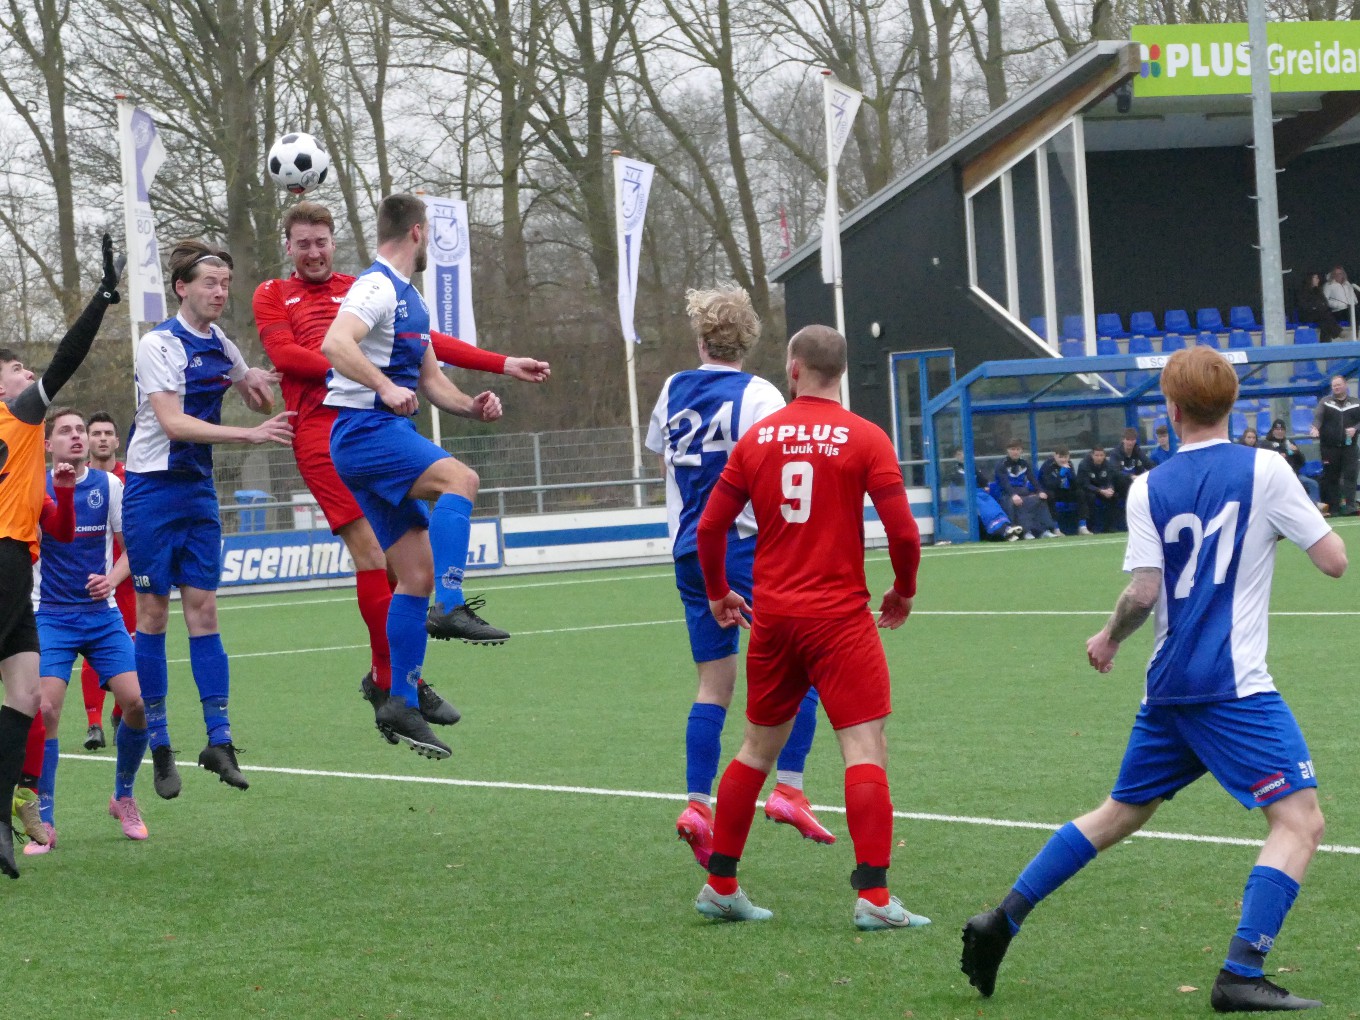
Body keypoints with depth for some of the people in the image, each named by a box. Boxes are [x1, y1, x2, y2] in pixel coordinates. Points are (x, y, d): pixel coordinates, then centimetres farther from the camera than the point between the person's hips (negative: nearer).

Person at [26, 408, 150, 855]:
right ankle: (43, 823, -6)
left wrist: (111, 578, -11)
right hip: (51, 616, -2)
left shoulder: (108, 485, 2)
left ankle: (123, 797, 17)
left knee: (137, 701, -9)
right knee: (45, 708, -17)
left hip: (102, 613, 2)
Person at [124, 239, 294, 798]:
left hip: (198, 490, 6)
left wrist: (257, 382, -1)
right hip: (152, 488, -6)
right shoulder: (159, 344, -13)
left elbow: (260, 403, 24)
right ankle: (159, 747, 5)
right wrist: (251, 434, -29)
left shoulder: (220, 345, 8)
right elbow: (173, 422, -24)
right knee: (153, 611, -1)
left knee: (203, 607, 1)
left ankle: (218, 740, 1)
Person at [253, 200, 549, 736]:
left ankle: (384, 678, 12)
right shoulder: (272, 296, 14)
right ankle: (397, 680, -6)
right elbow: (284, 353, -3)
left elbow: (424, 341, 23)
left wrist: (502, 364, 17)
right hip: (322, 434, -4)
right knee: (372, 554, -12)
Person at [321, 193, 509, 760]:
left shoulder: (411, 300, 22)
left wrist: (471, 406, 8)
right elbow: (335, 344, -27)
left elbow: (430, 379, 26)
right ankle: (449, 607, -39)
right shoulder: (377, 287, -9)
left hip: (389, 436, 10)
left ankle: (401, 706, 6)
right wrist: (385, 387, -36)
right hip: (363, 431, -10)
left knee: (416, 574, 5)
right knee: (458, 479, -31)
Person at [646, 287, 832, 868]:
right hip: (749, 548, -6)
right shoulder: (758, 395, -8)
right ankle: (789, 788, -7)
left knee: (714, 683, 9)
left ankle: (697, 803, 0)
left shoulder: (673, 391, 9)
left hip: (690, 552, 6)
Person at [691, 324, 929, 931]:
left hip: (772, 618, 4)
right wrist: (904, 592, 9)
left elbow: (710, 526, 6)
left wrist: (717, 593, 22)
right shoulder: (865, 439, -6)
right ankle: (873, 898, -12)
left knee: (757, 748, 17)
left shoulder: (757, 437, 4)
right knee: (866, 749, -4)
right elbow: (902, 531, -10)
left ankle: (720, 886, 21)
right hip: (841, 618, -4)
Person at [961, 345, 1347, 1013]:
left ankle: (1000, 923, 22)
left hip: (1169, 684, 6)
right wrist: (1313, 521, 16)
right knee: (1299, 820, -5)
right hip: (1236, 684, -6)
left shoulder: (1149, 488, 3)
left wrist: (1109, 638, 16)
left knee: (1121, 813, 22)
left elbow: (1144, 592, -3)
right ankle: (1240, 976, -18)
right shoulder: (1264, 471, -6)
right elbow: (1333, 561, -5)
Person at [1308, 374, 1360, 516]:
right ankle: (1333, 508, 6)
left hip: (1348, 446, 0)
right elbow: (1317, 416, -11)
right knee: (1331, 478, 2)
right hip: (1329, 447, 0)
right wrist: (1315, 428, -32)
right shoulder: (1325, 402, 5)